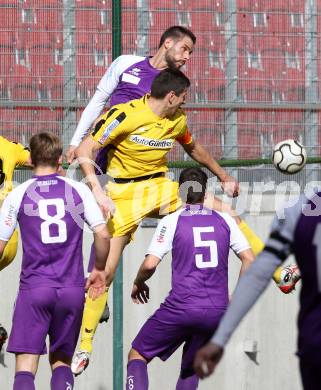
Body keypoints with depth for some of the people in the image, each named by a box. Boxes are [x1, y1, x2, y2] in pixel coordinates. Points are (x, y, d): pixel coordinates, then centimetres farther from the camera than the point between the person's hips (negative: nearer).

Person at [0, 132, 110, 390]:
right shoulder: (79, 191, 4)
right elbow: (102, 234, -1)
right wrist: (99, 270, 15)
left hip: (34, 288, -2)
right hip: (72, 289, 2)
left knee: (25, 366, -4)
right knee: (61, 361, 15)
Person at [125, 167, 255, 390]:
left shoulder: (172, 221, 0)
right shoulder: (224, 221, 10)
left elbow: (150, 264, -7)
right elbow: (250, 260, 7)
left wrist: (138, 284, 13)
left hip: (181, 308, -4)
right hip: (218, 311, 4)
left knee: (138, 356, 9)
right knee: (191, 367, 24)